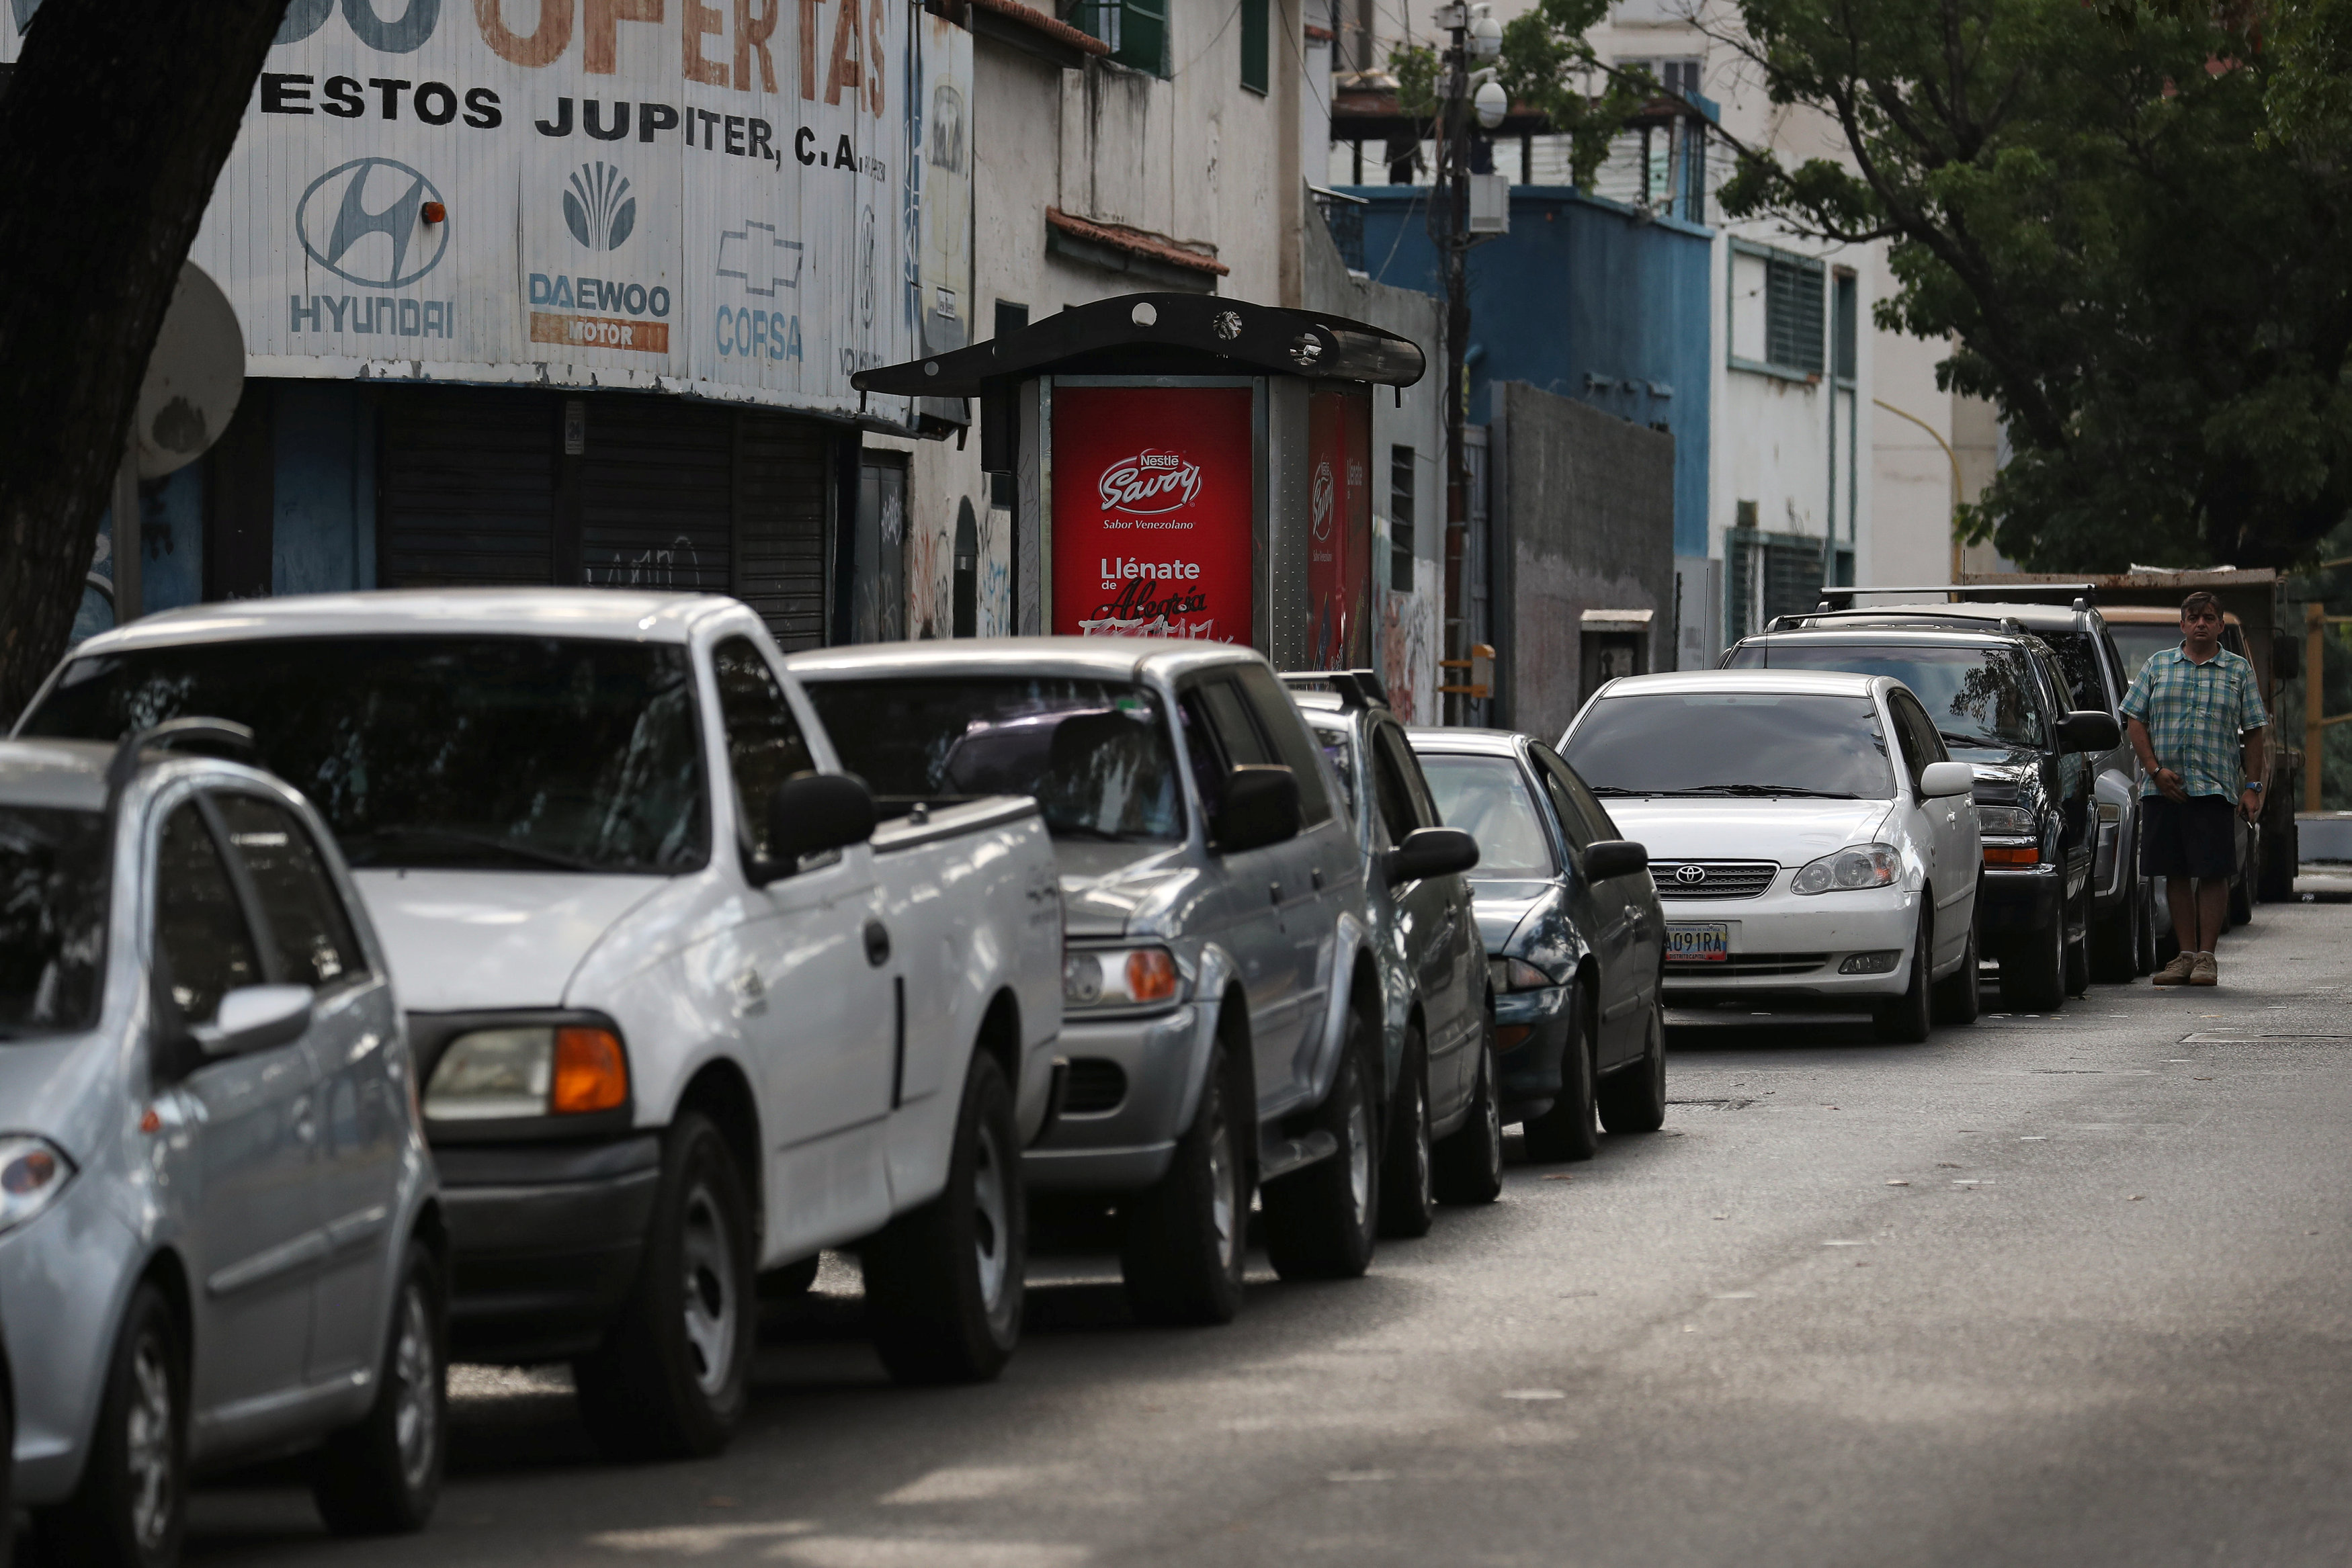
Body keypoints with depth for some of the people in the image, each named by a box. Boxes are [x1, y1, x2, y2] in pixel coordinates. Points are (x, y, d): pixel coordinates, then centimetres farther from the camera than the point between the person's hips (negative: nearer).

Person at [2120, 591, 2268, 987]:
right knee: (2176, 873, 4)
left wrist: (2252, 787, 0)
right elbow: (2136, 721, 8)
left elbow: (2253, 732, 8)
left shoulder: (2239, 671, 10)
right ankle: (2186, 954, 10)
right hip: (2163, 788, 2)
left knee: (2213, 872, -6)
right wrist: (2156, 770, -5)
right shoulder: (2158, 666, 12)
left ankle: (2206, 956, -1)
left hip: (2215, 788, -2)